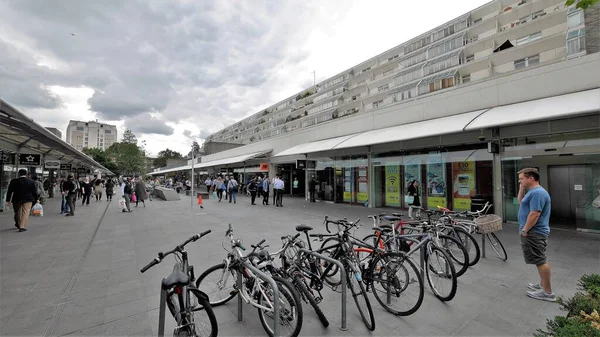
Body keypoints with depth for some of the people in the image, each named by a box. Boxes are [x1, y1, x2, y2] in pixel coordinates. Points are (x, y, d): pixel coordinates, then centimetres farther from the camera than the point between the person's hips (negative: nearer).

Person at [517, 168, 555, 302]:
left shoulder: (537, 193, -22)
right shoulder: (533, 191, 10)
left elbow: (534, 214, -26)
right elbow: (521, 202, 22)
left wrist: (524, 230, -18)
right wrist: (521, 189, 8)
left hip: (534, 233, -11)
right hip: (534, 232, 11)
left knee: (540, 261, -2)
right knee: (541, 260, 19)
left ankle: (548, 292, 8)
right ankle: (543, 284, 32)